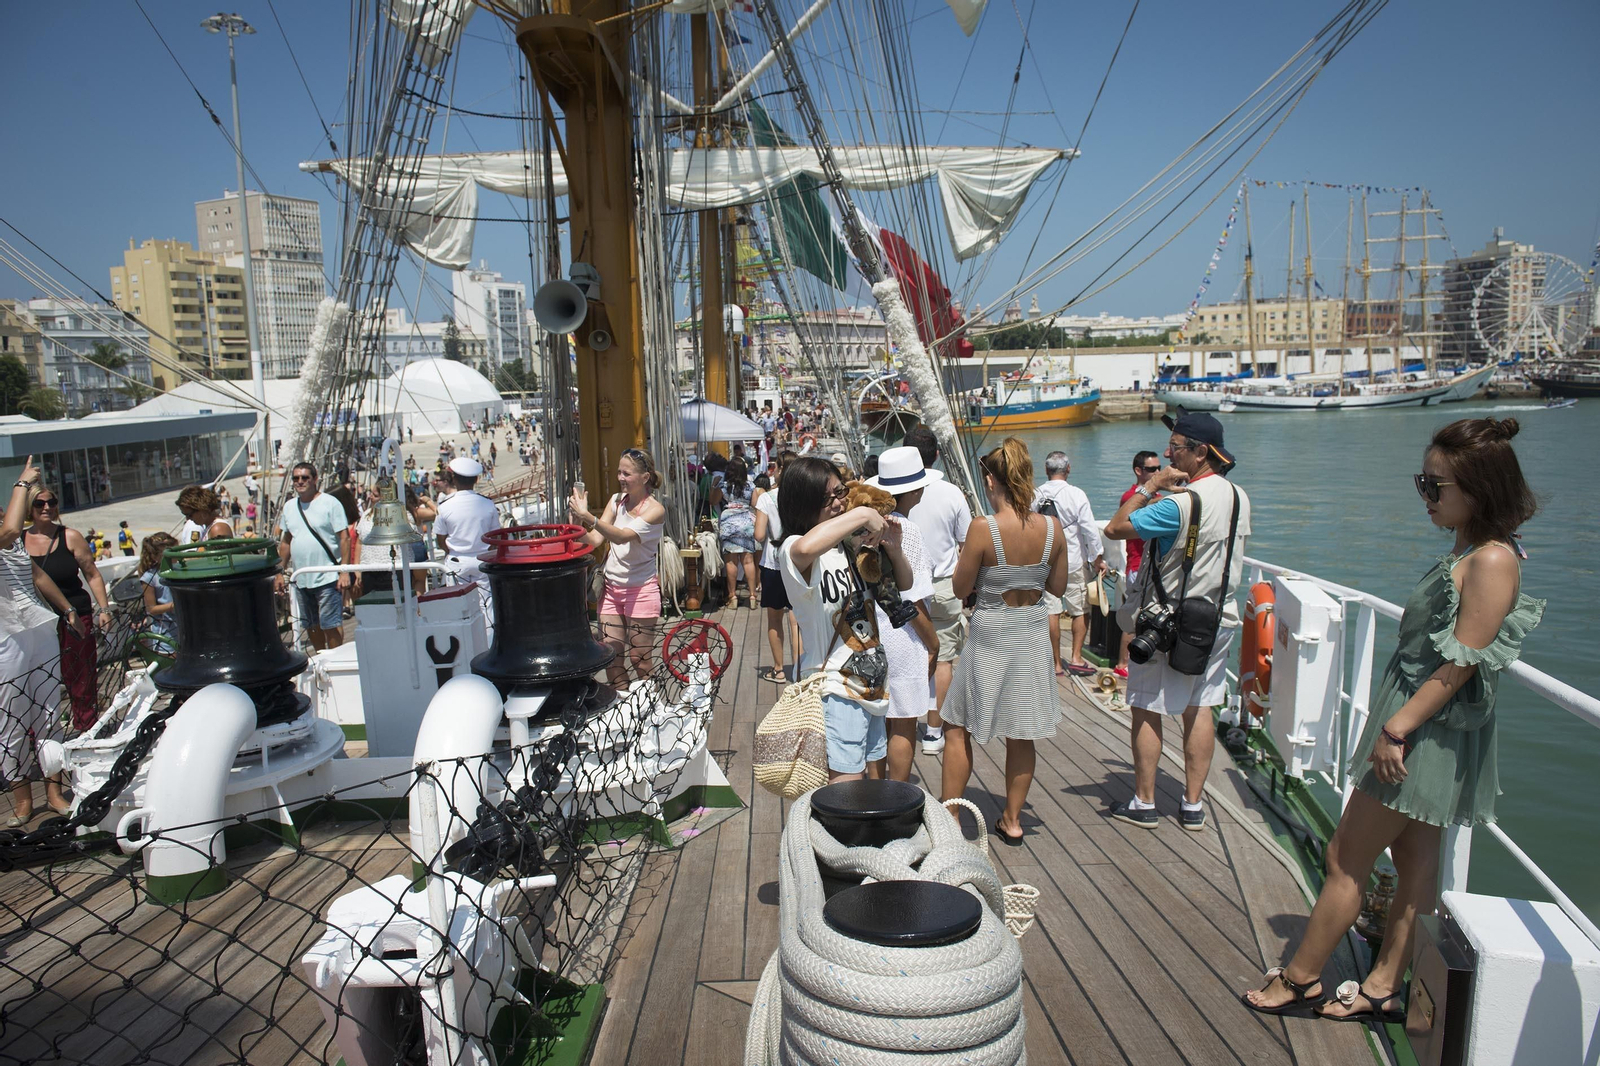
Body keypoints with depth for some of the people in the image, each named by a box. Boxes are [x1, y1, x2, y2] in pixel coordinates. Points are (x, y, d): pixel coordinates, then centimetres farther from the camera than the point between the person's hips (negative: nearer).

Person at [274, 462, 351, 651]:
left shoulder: (330, 503, -6)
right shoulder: (289, 507, 12)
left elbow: (344, 538, -10)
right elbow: (285, 542, 19)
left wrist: (344, 572, -16)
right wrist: (281, 572, 13)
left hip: (327, 578, -6)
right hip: (300, 579, 6)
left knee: (331, 625, -5)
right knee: (311, 626, 14)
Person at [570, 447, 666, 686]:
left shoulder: (655, 509, -13)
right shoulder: (616, 500, 5)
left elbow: (622, 536, -28)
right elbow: (595, 540, -2)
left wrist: (587, 516, -40)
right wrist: (578, 523, -22)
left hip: (641, 590, -5)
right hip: (611, 587, 5)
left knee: (639, 659, 3)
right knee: (610, 655, 7)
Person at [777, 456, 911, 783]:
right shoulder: (792, 550, -15)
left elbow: (903, 585, 16)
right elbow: (806, 548, -42)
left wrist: (893, 548, -5)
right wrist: (861, 514, -29)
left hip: (872, 684, 7)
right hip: (835, 691, -7)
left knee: (865, 780, 17)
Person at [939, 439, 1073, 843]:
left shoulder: (983, 529, -20)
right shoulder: (1053, 527, -7)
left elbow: (961, 589, -10)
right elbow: (1058, 586, 4)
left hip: (990, 636, -4)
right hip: (1033, 633, 5)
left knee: (957, 729, 12)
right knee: (1021, 734, 16)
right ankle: (1012, 819, 27)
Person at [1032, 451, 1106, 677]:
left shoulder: (1036, 495, -2)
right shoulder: (1076, 494, -10)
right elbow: (1090, 529, -11)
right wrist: (1098, 558, 0)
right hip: (1074, 561, -3)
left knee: (1052, 612, 5)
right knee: (1081, 611, 11)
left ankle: (1056, 663, 10)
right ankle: (1076, 658, 8)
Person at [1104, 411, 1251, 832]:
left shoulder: (1180, 504, -23)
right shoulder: (1239, 498, 4)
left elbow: (1115, 528, -21)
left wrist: (1149, 486, -13)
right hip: (1219, 620, 7)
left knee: (1147, 711, 5)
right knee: (1200, 710, 12)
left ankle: (1144, 803, 14)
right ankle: (1192, 806, 18)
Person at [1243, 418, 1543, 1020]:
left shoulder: (1493, 561, -20)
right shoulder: (1464, 553, 10)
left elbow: (1460, 664, -23)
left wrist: (1396, 728, -22)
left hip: (1425, 736, -10)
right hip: (1418, 729, 10)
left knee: (1346, 859, 1)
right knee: (1416, 862, 16)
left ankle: (1300, 979, 15)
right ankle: (1383, 989, 26)